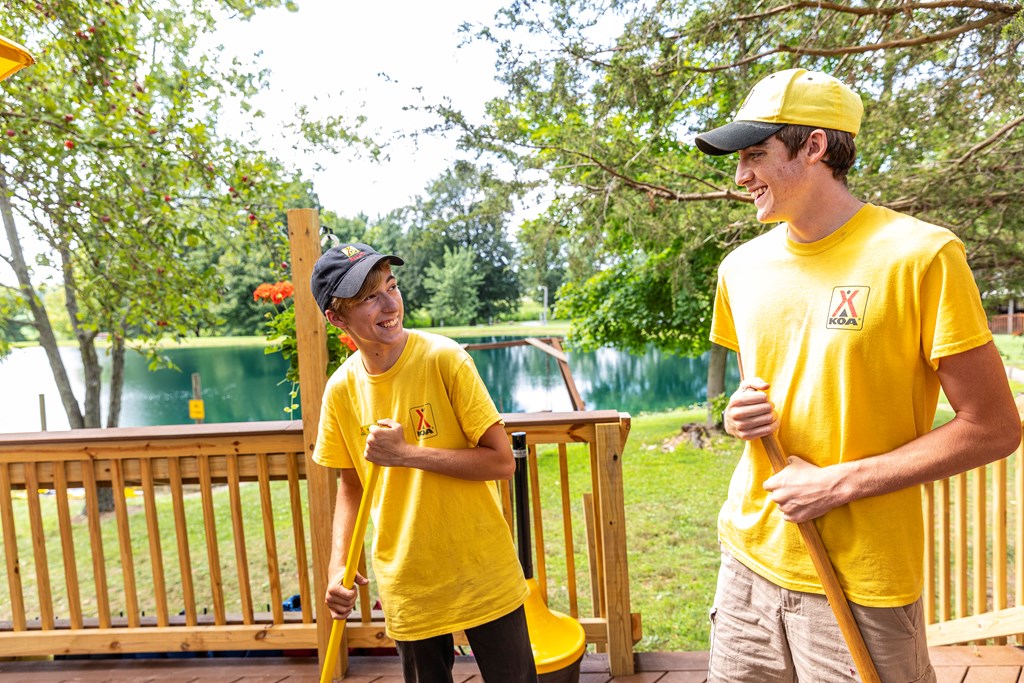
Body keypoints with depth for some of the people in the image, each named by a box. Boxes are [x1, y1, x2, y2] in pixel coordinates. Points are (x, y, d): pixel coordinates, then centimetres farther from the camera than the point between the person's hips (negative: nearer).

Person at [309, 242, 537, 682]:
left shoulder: (444, 359, -16)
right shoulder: (341, 389, -6)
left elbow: (501, 462, -16)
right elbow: (351, 484, 8)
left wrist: (406, 454, -22)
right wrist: (338, 566, -4)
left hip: (482, 575, -2)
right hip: (406, 587, 3)